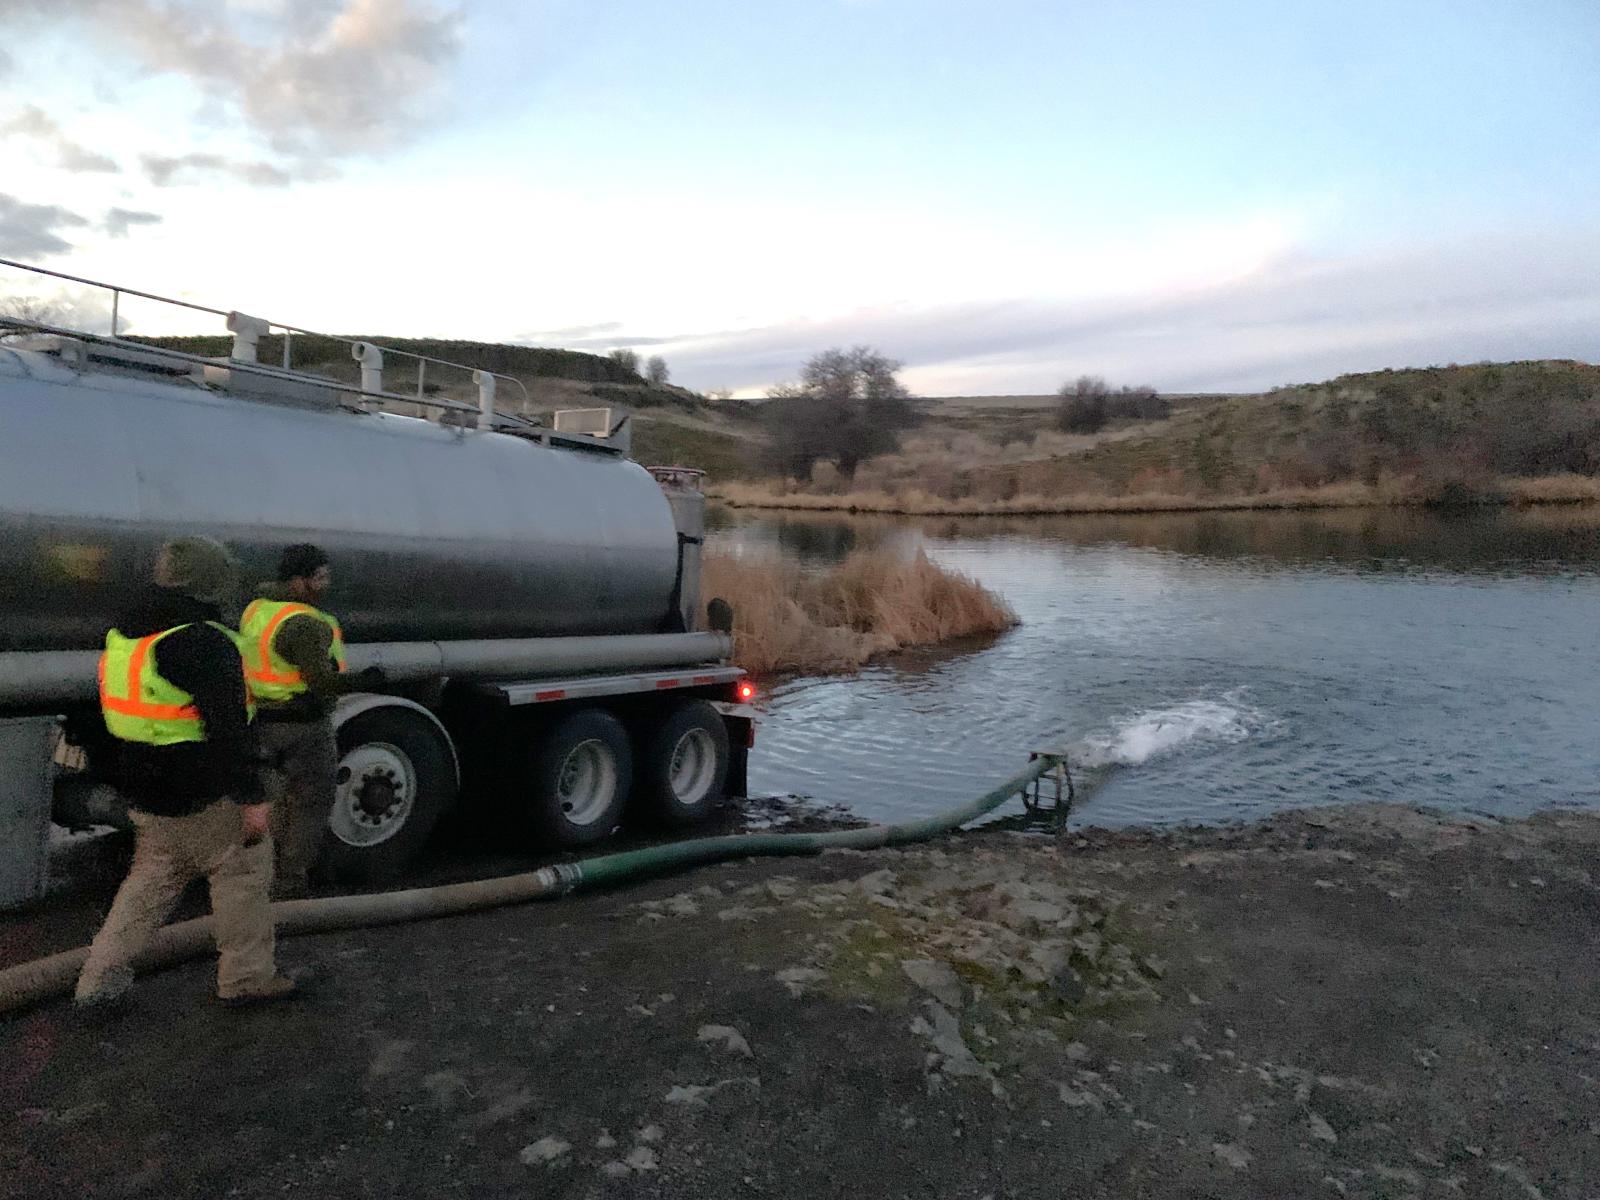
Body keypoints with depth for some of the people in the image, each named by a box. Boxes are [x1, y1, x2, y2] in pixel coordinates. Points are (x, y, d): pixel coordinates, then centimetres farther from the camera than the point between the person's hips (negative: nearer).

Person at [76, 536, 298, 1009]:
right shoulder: (205, 643, -21)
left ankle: (100, 978, 23)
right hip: (204, 797, -8)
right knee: (243, 872, 6)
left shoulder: (122, 636, 9)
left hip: (145, 797, 8)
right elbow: (228, 728, -24)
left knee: (153, 878, 21)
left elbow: (119, 714, 20)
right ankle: (246, 977, 15)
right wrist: (251, 797, -21)